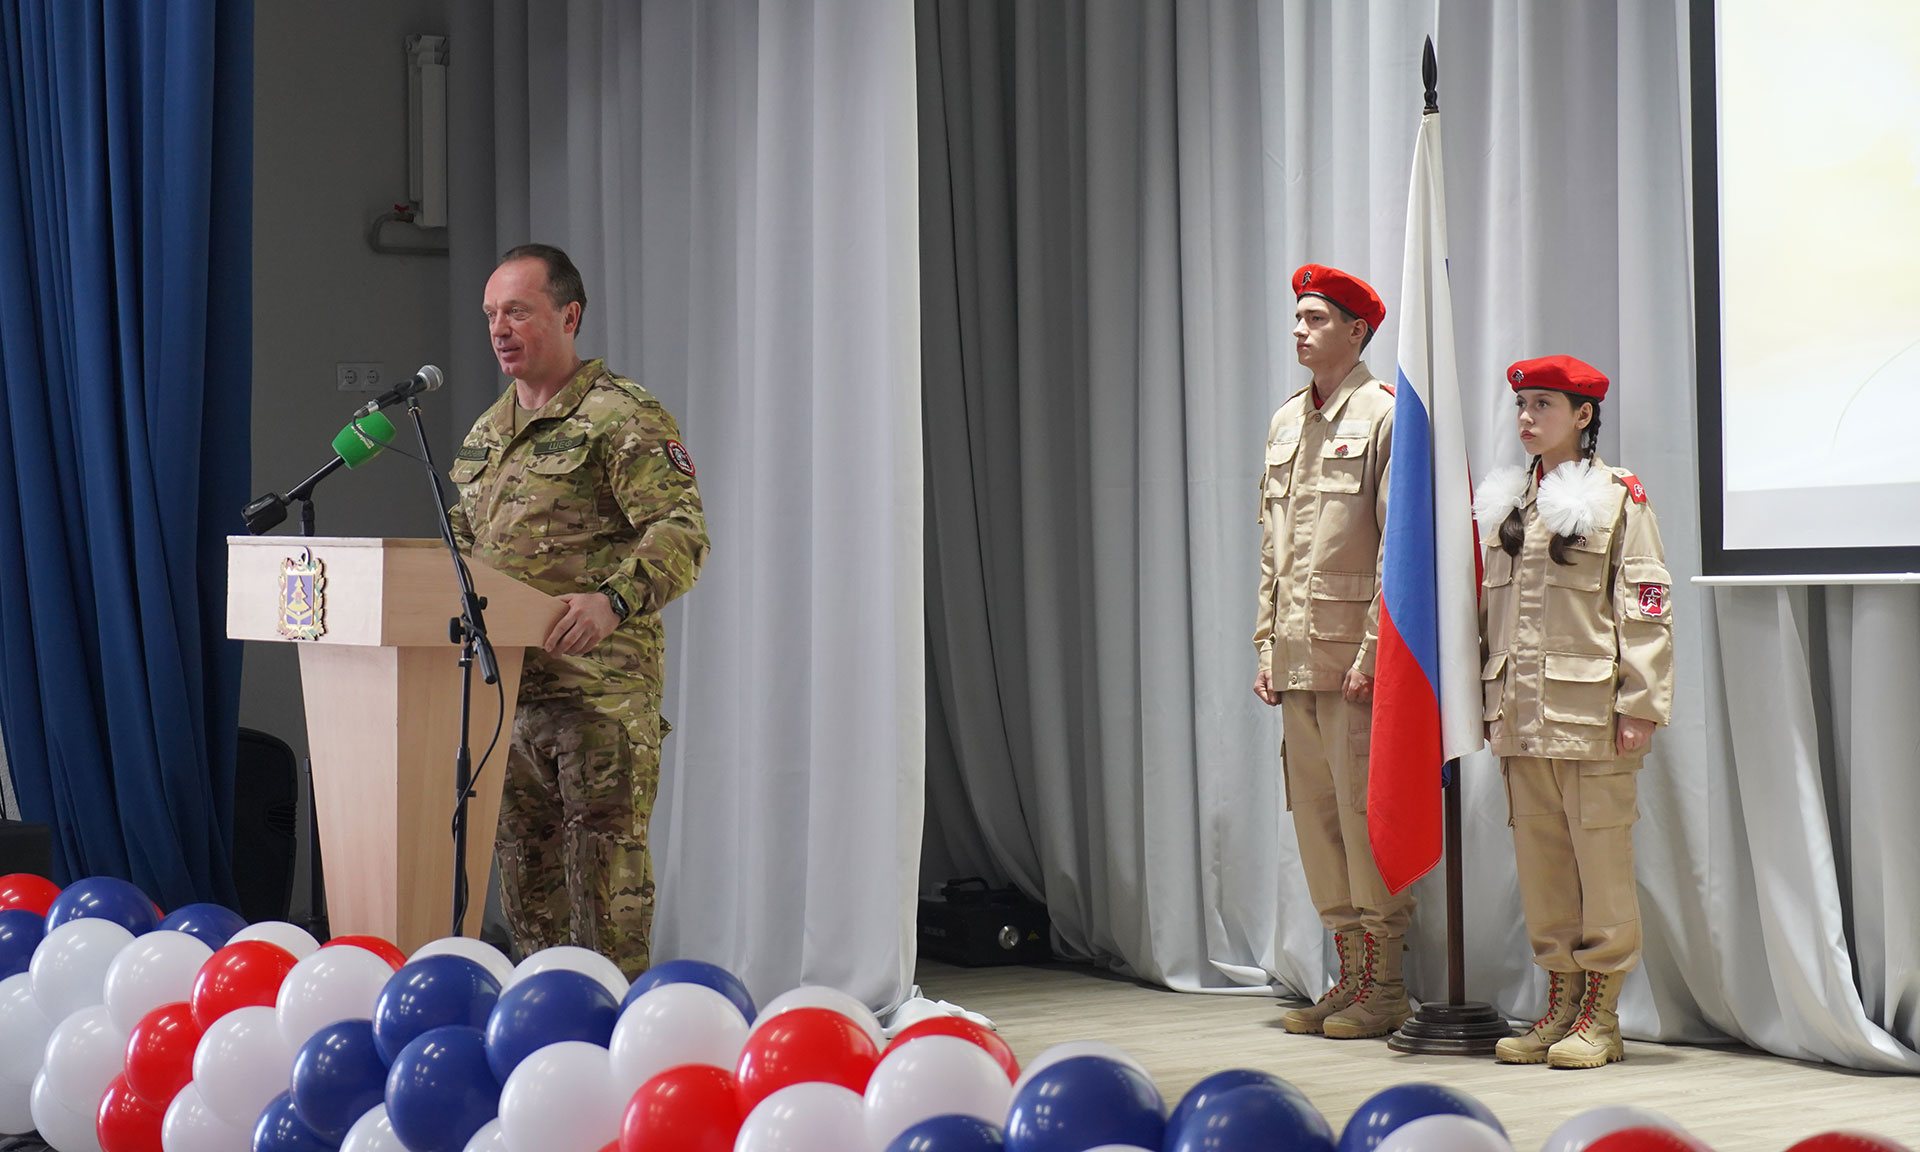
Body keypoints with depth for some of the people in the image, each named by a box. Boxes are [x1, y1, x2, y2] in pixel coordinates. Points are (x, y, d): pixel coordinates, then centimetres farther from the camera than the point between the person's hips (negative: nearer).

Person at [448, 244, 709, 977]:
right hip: (505, 683, 8)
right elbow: (463, 541, 28)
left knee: (604, 859, -6)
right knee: (525, 861, 12)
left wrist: (614, 599, -32)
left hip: (602, 688, -8)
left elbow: (683, 532, -17)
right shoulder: (486, 432, 18)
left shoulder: (622, 417, -7)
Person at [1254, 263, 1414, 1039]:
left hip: (1356, 656, -7)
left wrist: (1372, 653, -16)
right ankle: (1350, 975, 17)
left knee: (1367, 815, -4)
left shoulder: (1383, 415, -6)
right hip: (1297, 656, 7)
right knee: (1315, 817, 9)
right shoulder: (1285, 423, 17)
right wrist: (1265, 645, 13)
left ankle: (1385, 988, 4)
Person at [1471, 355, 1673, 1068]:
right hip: (1522, 710, 6)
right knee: (1538, 856, 8)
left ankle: (1600, 1016, 3)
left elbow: (1645, 605, -6)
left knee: (1602, 855, -3)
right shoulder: (1503, 502, 15)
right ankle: (1560, 1003, 16)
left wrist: (1640, 704, -11)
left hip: (1591, 710, -6)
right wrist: (1493, 702, 15)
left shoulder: (1618, 496, -2)